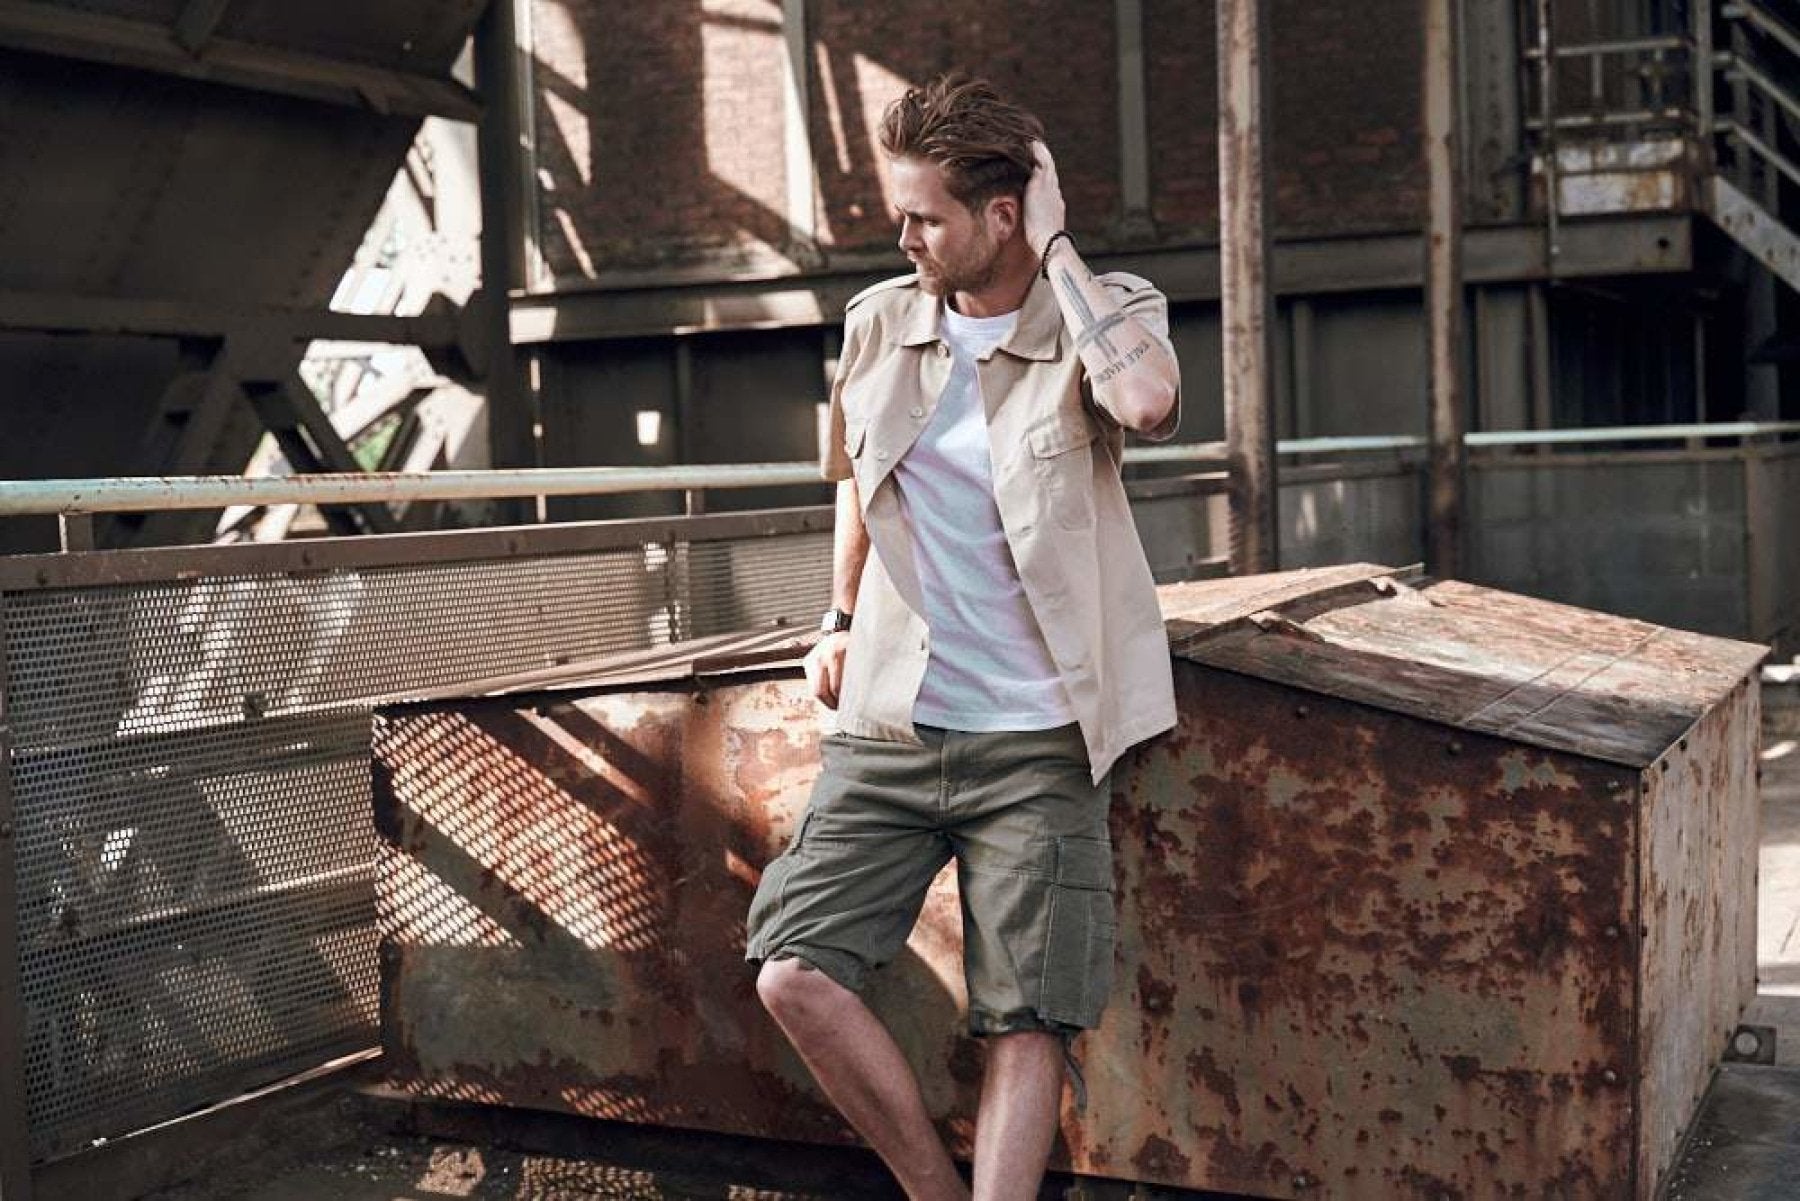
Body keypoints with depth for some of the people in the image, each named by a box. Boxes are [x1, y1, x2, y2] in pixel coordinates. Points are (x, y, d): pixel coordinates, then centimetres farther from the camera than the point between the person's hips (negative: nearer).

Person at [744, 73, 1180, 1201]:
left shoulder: (1107, 314, -4)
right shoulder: (880, 322, 8)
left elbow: (1148, 402, -30)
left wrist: (1057, 247, -18)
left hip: (1035, 744, -3)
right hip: (889, 728, 4)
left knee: (1028, 1028, -2)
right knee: (796, 974, -9)